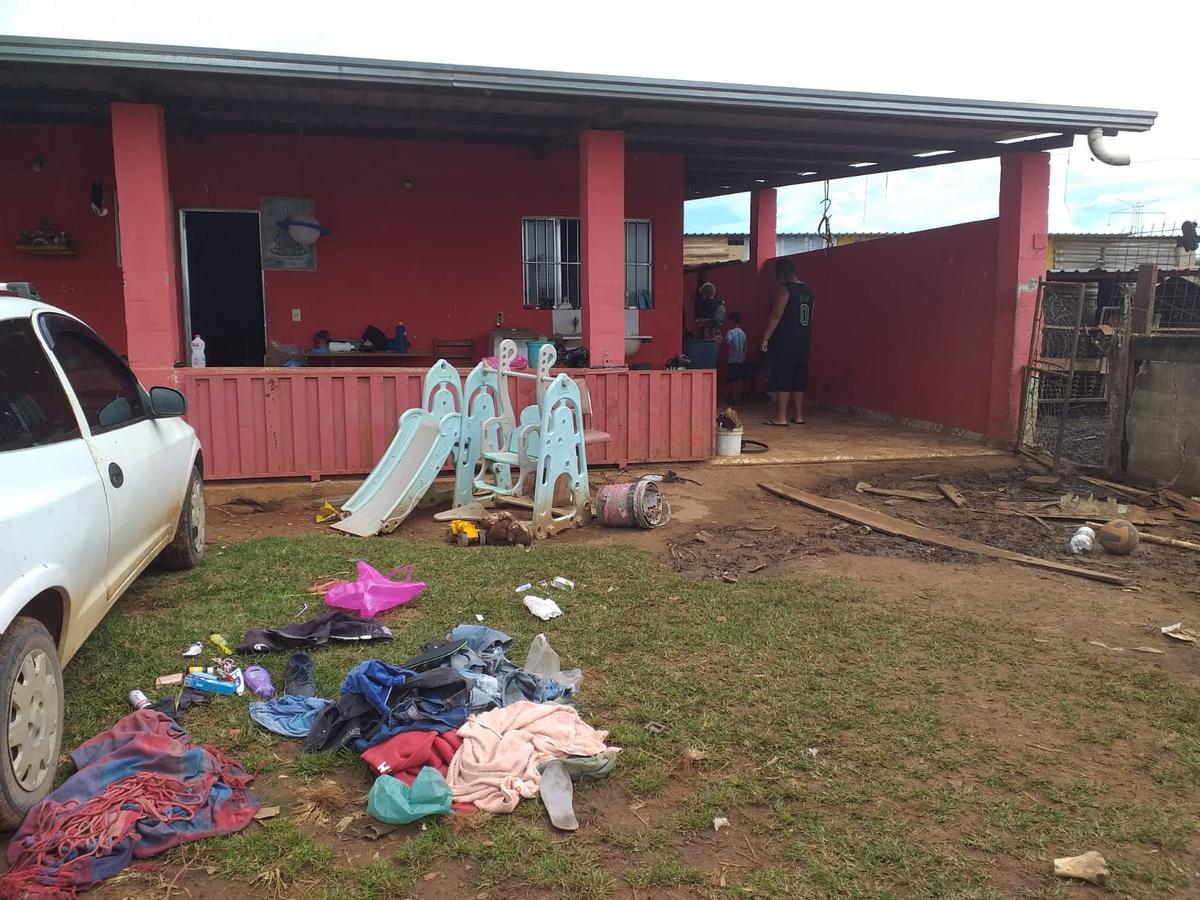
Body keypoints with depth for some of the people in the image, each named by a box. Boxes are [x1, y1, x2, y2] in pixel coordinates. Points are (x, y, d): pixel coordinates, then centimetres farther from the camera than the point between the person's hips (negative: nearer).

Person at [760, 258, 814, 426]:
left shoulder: (785, 289, -11)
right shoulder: (808, 291, 13)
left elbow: (776, 315, -17)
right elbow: (809, 318, 17)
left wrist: (765, 338, -13)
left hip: (784, 343, -8)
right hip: (802, 343, 8)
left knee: (781, 380, -5)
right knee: (798, 380, 11)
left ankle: (781, 417, -5)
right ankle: (799, 416, 14)